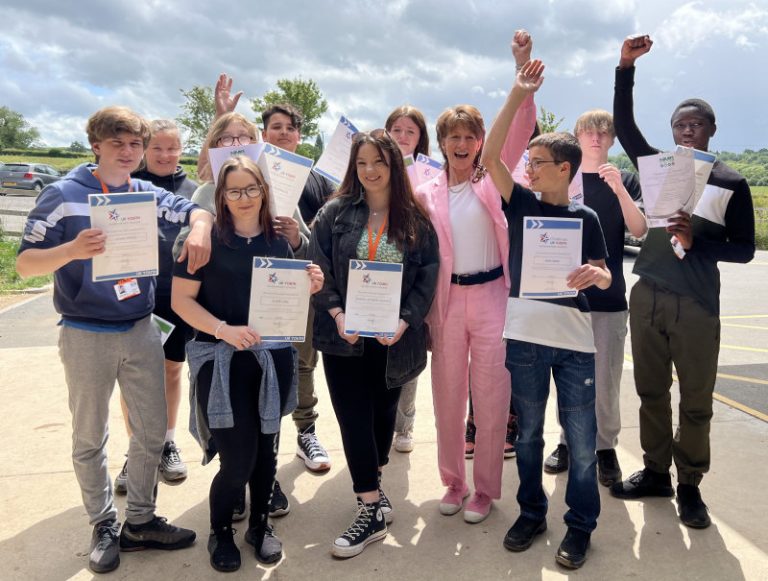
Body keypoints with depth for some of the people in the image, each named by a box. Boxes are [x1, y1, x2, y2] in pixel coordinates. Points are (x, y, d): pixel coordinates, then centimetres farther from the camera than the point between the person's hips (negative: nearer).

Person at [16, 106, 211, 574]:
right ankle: (104, 526, 28)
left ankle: (140, 522, 27)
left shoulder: (146, 194, 3)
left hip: (142, 331, 4)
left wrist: (200, 227, -16)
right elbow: (25, 263, -10)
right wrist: (72, 250, -31)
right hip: (87, 336, -4)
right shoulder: (64, 195, -8)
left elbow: (195, 210, 9)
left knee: (153, 430, 10)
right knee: (90, 439, 10)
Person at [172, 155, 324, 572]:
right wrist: (224, 329, -21)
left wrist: (309, 288, -7)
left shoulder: (279, 243, 6)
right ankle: (220, 531, 26)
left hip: (273, 360, 4)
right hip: (221, 362, -4)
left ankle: (260, 524, 37)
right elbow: (181, 299, -8)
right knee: (238, 458, -3)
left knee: (265, 449, 14)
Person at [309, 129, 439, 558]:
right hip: (345, 336, -1)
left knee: (383, 412, 16)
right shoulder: (335, 212, 1)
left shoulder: (416, 219, 1)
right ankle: (373, 508, 10)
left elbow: (428, 277, -2)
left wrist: (405, 321, -15)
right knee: (354, 418, -1)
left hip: (393, 338, 1)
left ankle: (372, 491, 36)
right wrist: (337, 314, -16)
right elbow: (319, 269, -3)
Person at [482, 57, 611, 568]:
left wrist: (595, 275, -20)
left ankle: (581, 525, 24)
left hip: (575, 342, -1)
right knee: (528, 433, 13)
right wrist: (518, 95, -13)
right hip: (525, 337, 1)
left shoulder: (585, 217, 2)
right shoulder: (521, 205, 3)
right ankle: (531, 512, 31)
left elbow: (605, 278, 4)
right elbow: (490, 157, -9)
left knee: (581, 440, 7)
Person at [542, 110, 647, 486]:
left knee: (605, 378, 3)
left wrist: (619, 190, -20)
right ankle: (569, 440, 21)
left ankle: (606, 446, 17)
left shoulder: (625, 181, 5)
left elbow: (639, 231, -6)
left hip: (609, 295, 0)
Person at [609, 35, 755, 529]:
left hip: (697, 306, -2)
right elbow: (624, 125, 0)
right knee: (651, 392, 11)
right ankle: (656, 472, 26)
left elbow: (744, 249, 0)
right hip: (647, 298, 3)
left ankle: (690, 485, 20)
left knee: (696, 401, 5)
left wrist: (696, 241, -16)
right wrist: (626, 66, -9)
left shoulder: (732, 183, 0)